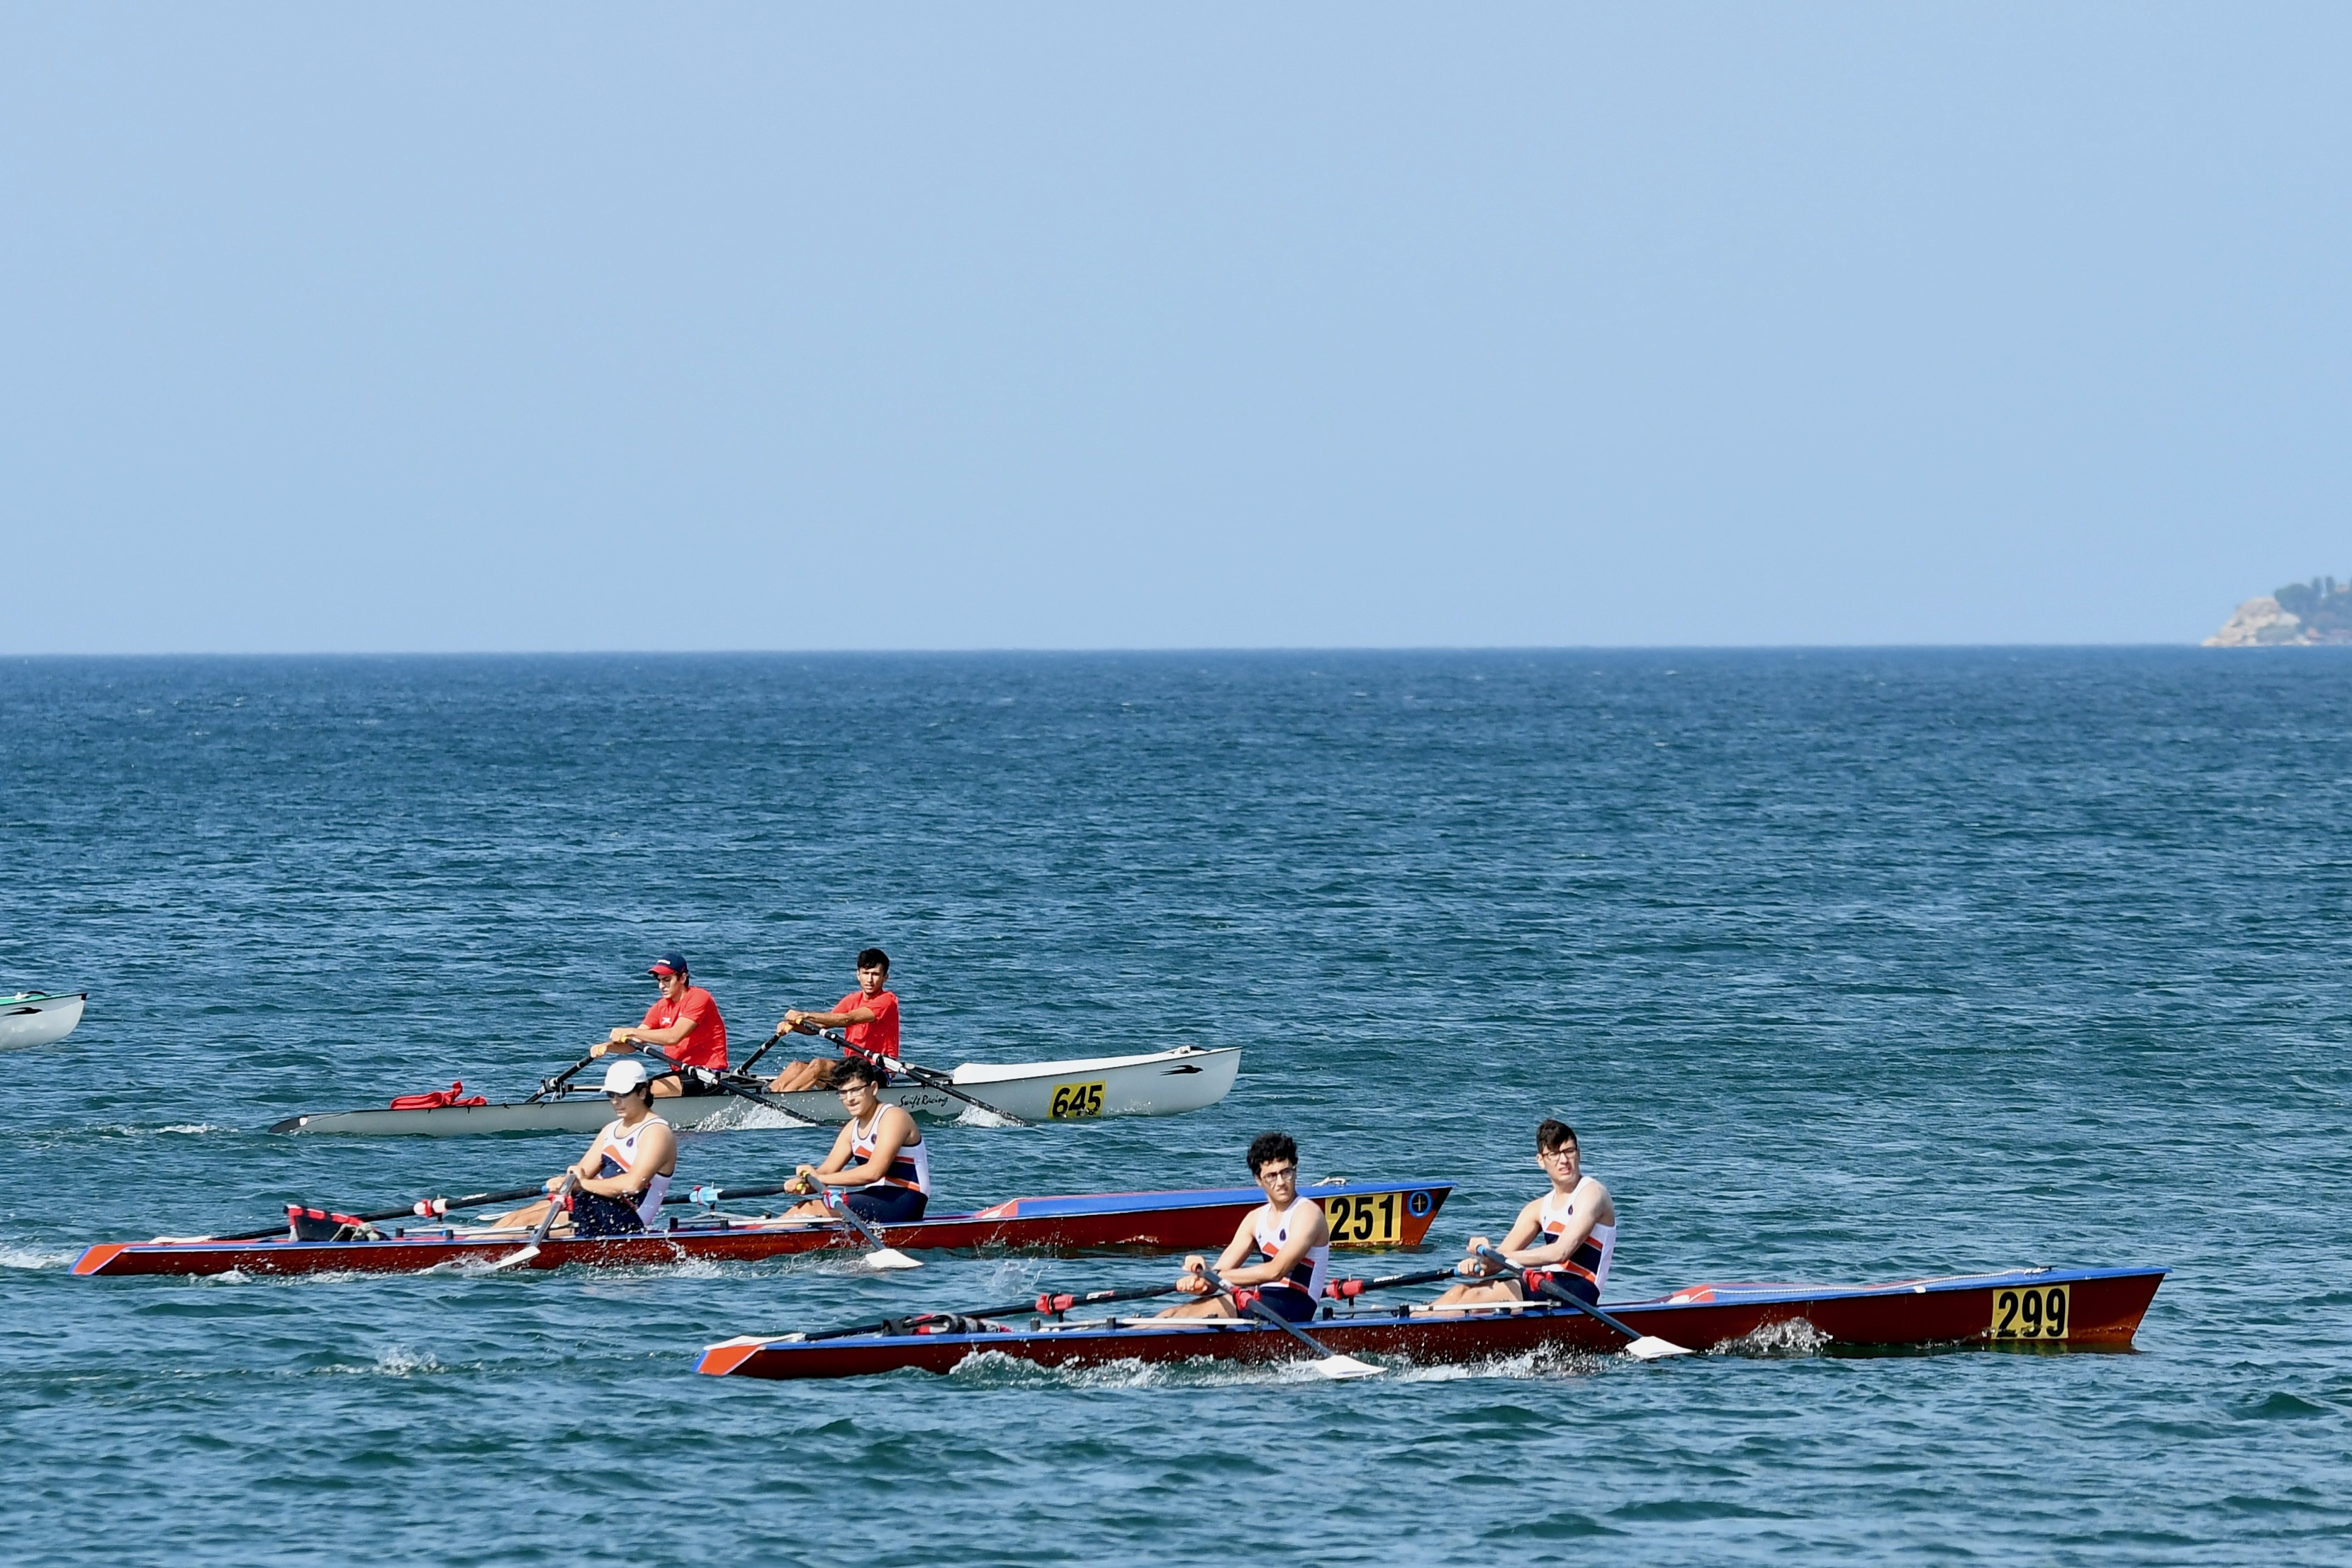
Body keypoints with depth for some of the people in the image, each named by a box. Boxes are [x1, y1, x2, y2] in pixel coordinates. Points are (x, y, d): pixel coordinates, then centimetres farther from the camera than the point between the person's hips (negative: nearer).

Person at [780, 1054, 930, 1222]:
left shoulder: (893, 1118, -12)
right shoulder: (853, 1128, 15)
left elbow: (873, 1172, -23)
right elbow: (828, 1170, 7)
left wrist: (821, 1178, -22)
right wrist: (805, 1184, -18)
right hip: (878, 1199, 8)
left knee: (810, 1209, -20)